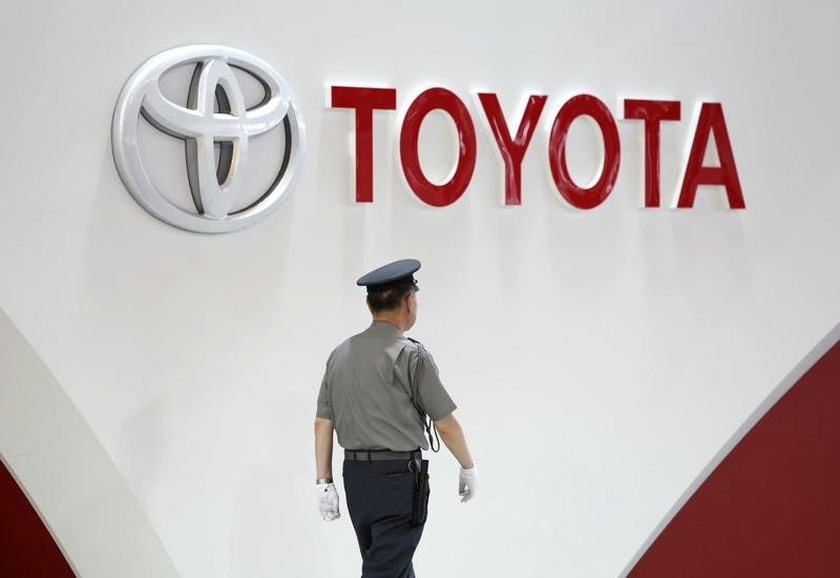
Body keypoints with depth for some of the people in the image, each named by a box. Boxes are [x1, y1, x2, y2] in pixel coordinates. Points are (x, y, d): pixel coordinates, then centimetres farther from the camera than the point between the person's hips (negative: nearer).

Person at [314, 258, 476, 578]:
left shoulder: (340, 354, 6)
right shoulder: (411, 355, -11)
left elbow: (323, 422, 5)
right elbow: (445, 424, -8)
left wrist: (324, 482, 10)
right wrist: (468, 467, 7)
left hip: (355, 476, 7)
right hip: (399, 476, -7)